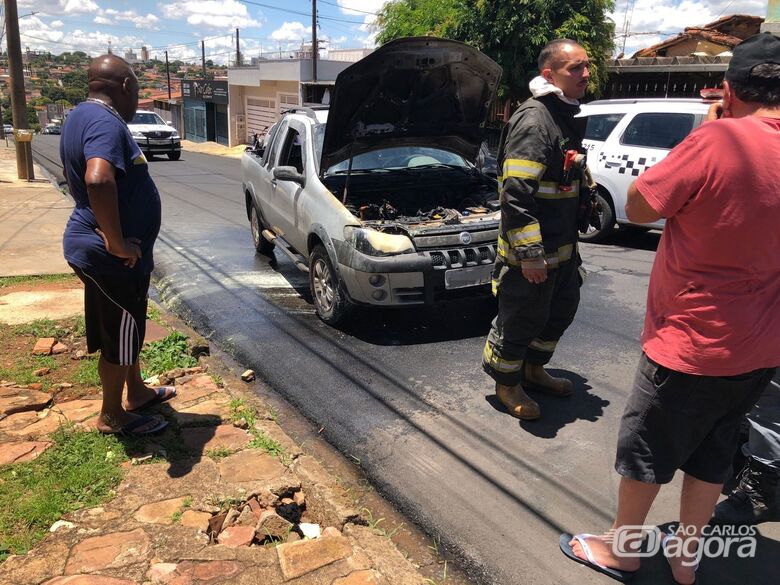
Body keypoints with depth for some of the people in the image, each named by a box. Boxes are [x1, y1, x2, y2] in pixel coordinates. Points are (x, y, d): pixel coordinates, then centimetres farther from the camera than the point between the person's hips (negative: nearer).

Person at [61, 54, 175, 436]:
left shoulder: (83, 115, 11)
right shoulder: (105, 122, -22)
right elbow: (99, 179, -41)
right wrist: (117, 243, -31)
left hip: (91, 245, 10)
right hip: (112, 257, -10)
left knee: (127, 328, 23)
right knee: (119, 335, 6)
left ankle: (137, 392, 41)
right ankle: (112, 417, 23)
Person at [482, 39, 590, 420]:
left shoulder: (567, 117, 12)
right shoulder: (533, 121, -20)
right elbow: (516, 194, -26)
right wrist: (529, 254, -27)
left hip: (562, 244, 10)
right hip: (531, 250, -10)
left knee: (562, 309, 20)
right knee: (521, 318, 4)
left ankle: (533, 371, 39)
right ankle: (506, 383, 25)